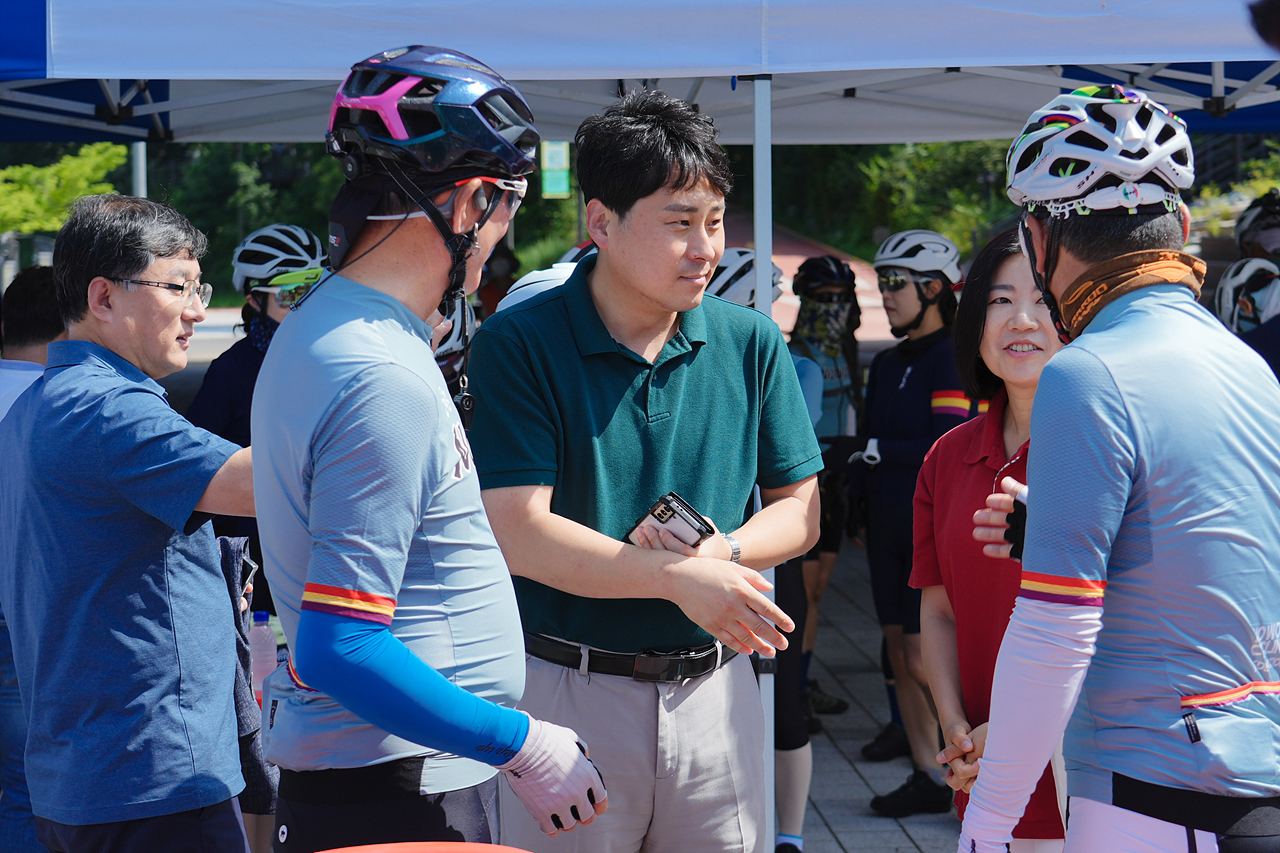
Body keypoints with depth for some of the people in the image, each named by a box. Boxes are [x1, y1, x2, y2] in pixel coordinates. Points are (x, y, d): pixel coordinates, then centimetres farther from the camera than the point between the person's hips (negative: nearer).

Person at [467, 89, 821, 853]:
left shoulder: (750, 342, 4)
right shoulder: (518, 345, -9)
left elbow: (800, 509, 7)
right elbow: (519, 535, -15)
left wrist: (720, 554, -13)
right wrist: (678, 576, -22)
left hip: (714, 693, 3)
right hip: (568, 694, -3)